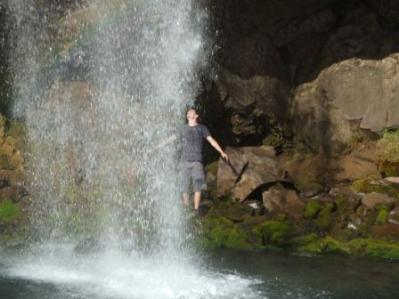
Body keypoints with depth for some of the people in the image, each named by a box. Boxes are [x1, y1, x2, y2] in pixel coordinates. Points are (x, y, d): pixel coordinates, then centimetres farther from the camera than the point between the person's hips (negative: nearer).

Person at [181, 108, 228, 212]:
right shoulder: (183, 128, 15)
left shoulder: (201, 128, 9)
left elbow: (212, 141, 5)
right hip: (185, 161, 2)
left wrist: (222, 152, -5)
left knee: (198, 187, -7)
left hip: (197, 161, -2)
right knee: (184, 187, -1)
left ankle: (196, 209, -3)